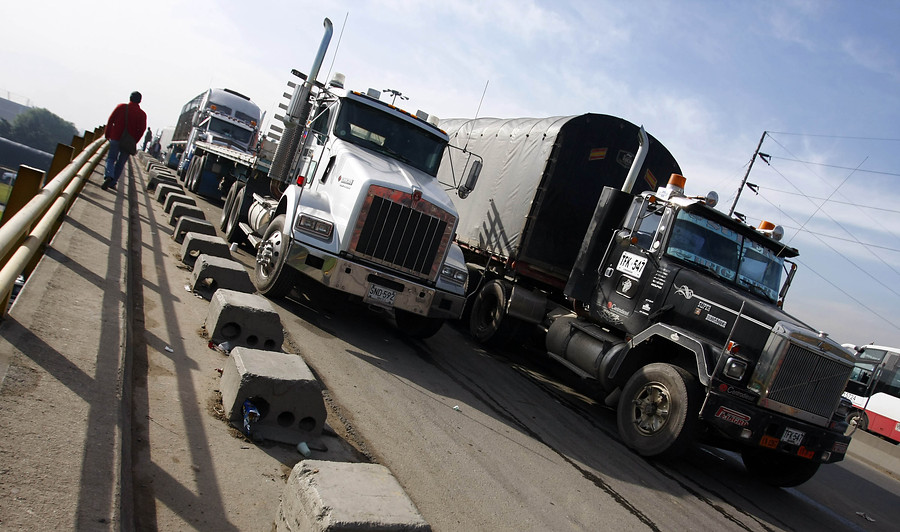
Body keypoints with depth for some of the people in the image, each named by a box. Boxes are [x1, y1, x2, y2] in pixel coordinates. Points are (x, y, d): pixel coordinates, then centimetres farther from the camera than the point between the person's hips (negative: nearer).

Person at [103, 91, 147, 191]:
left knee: (111, 158, 9)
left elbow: (110, 120, 0)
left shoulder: (121, 107, 1)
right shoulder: (142, 114, 0)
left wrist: (108, 134, 8)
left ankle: (108, 176, -17)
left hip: (115, 138, 0)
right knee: (121, 163, 10)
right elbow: (141, 129, -4)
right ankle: (112, 183, 8)